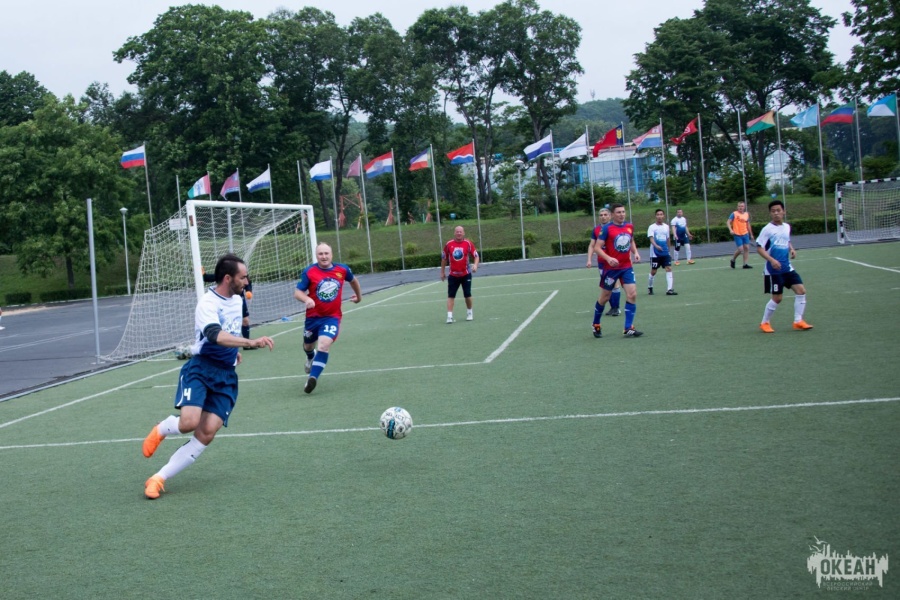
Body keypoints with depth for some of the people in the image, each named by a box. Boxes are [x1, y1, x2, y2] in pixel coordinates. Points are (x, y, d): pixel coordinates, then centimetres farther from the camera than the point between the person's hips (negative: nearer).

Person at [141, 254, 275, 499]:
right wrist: (251, 342, -47)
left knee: (207, 433, -9)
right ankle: (160, 430, 13)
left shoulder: (237, 299, 11)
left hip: (226, 375, 6)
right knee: (189, 422, -25)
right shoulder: (208, 303, -16)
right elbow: (217, 336, -36)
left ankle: (159, 478, 1)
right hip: (201, 368, -6)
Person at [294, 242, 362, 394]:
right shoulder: (309, 272, -13)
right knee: (308, 346, 22)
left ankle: (312, 378, -21)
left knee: (324, 344, -25)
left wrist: (359, 296, 30)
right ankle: (311, 358, 59)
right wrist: (307, 299, -34)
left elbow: (353, 280, 16)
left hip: (332, 317, -1)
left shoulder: (342, 270, -7)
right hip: (313, 316, 1)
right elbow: (297, 292, -13)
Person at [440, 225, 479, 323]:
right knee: (450, 296, -5)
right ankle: (449, 316, -6)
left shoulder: (468, 244, -5)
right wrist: (442, 272, 11)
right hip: (453, 275, 1)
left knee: (467, 295, 6)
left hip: (466, 274, -1)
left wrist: (475, 265, -22)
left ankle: (469, 313, 26)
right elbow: (444, 258, 9)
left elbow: (476, 256, -3)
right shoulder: (448, 244, -1)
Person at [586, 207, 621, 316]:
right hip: (601, 262, 4)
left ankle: (616, 308, 4)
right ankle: (612, 307, 14)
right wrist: (589, 259, -1)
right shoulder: (596, 230, 6)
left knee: (615, 284, -4)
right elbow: (591, 246, 9)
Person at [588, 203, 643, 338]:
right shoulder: (607, 228, -12)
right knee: (604, 297, 8)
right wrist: (608, 258, -28)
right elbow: (597, 247, -13)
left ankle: (629, 328, -4)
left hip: (627, 267, 4)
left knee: (632, 295, -9)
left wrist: (635, 252, 3)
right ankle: (596, 325, 28)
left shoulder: (630, 227, 4)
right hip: (611, 268, -4)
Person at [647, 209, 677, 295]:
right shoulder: (652, 227, -5)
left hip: (665, 253, 4)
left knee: (669, 268, -10)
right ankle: (649, 287, 27)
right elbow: (651, 238, -18)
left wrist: (668, 250, 22)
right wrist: (656, 246, -36)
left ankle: (669, 289, -13)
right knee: (653, 271, 4)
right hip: (655, 253, -4)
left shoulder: (666, 226, 10)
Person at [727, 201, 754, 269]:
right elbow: (728, 222, -8)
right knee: (740, 249, -9)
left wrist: (751, 234, 17)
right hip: (737, 234, -5)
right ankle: (733, 260, 16)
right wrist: (730, 230, -23)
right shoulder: (734, 214, -6)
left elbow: (748, 225, 17)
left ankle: (746, 264, 6)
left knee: (747, 248, 1)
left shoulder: (747, 214, 9)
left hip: (745, 234, 5)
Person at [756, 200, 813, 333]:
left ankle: (798, 321, 5)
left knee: (801, 290, -4)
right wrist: (771, 260, -25)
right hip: (773, 270, -6)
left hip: (787, 267, 6)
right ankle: (764, 323, 17)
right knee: (777, 298, -2)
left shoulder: (787, 227, 8)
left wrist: (792, 249, 3)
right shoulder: (767, 229, -11)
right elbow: (759, 248, -13)